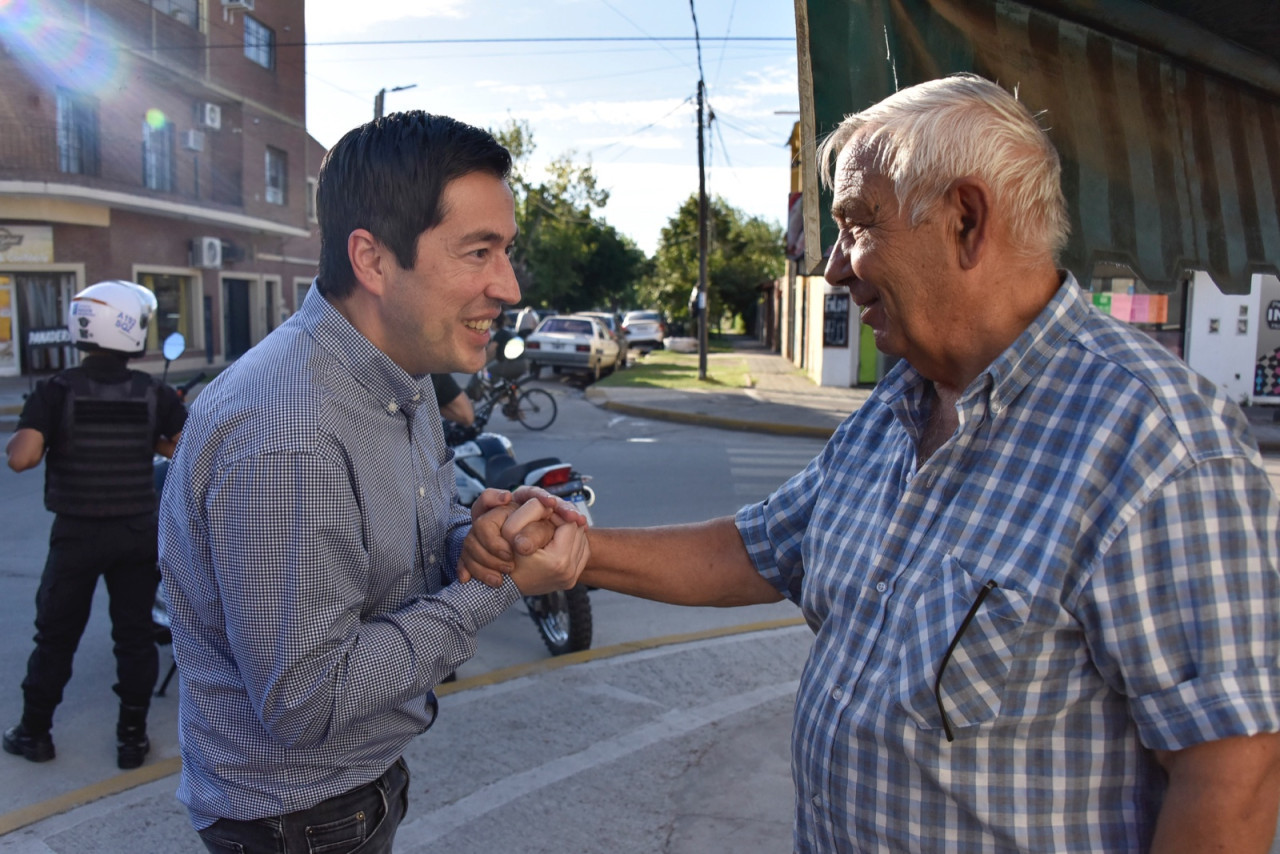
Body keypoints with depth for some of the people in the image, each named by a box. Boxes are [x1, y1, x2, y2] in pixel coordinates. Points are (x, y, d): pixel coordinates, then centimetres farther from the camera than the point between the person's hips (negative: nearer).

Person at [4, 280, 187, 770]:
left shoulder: (56, 391, -11)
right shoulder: (153, 393, -7)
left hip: (76, 533, 0)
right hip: (137, 531, 1)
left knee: (56, 635, 15)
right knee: (134, 634, 10)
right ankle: (132, 737, 16)